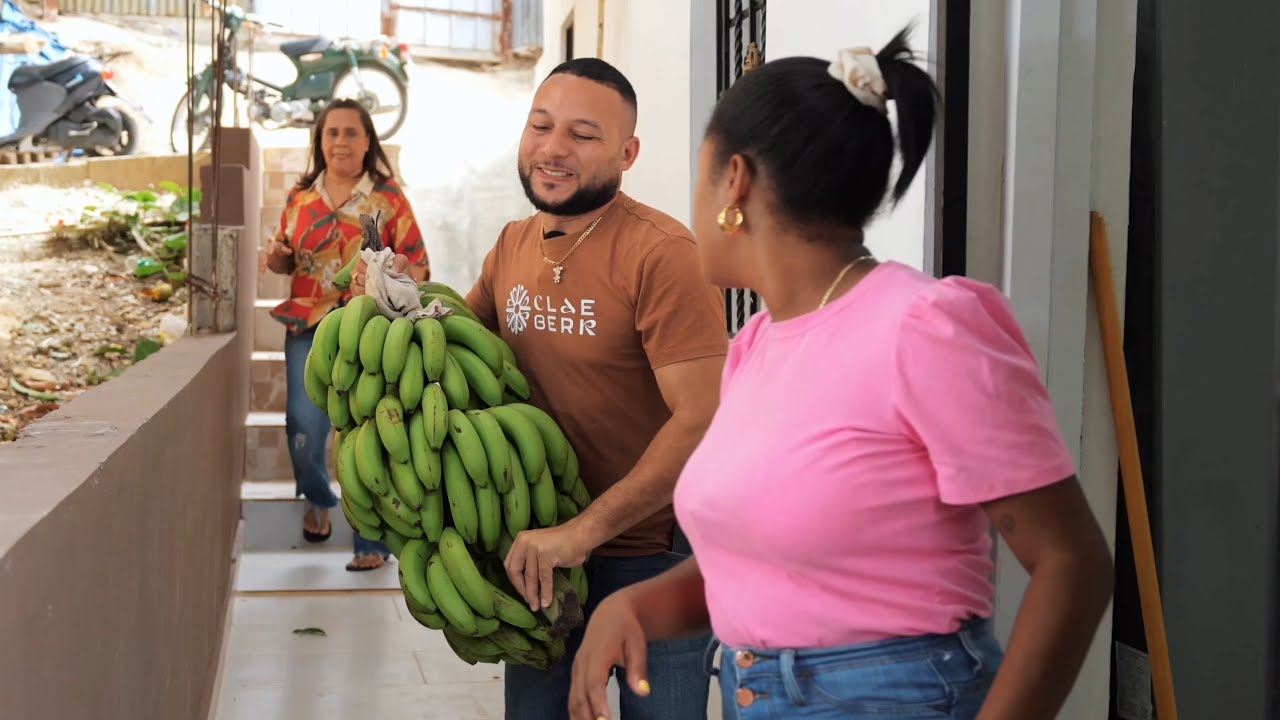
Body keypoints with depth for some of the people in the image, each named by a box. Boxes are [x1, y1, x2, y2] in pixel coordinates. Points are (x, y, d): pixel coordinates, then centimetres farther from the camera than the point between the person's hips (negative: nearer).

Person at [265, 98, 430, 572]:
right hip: (308, 328, 3)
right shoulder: (300, 197, 12)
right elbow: (286, 259, 23)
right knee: (304, 425, -7)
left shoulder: (388, 198, 1)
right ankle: (318, 499, 26)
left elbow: (416, 265, -1)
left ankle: (372, 542, 7)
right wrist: (277, 259, 0)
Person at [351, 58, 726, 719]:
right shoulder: (512, 246, 4)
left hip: (652, 558, -6)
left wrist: (585, 530, -27)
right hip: (538, 553, 6)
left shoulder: (661, 255, -20)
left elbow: (703, 421, -26)